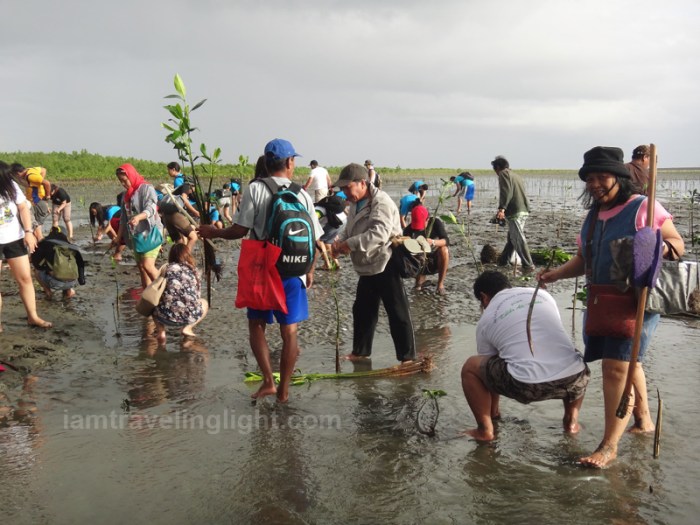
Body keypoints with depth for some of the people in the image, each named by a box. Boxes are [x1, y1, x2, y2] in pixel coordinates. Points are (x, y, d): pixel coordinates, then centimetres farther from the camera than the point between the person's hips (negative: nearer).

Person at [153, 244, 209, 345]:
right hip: (189, 317, 0)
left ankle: (160, 331, 11)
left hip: (166, 316, 0)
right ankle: (187, 328, 10)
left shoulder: (167, 268, 11)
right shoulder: (194, 270, 14)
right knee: (204, 303, 33)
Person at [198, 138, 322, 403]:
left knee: (257, 325, 17)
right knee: (289, 332, 10)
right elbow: (313, 238, 2)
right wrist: (310, 271, 15)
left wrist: (214, 232, 7)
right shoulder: (302, 195, 1)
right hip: (293, 272, 2)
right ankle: (283, 389, 17)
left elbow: (240, 229, -11)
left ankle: (268, 381, 9)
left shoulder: (255, 189, -8)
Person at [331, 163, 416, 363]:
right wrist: (340, 242, -6)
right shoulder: (356, 203, 10)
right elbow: (350, 230, 16)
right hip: (367, 267, 10)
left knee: (398, 313, -2)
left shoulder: (381, 202, -20)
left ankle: (407, 357, 6)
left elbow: (379, 233, -33)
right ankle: (360, 351, 32)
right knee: (361, 310, 18)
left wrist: (350, 244, -30)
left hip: (385, 265, -10)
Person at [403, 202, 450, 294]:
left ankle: (440, 284, -17)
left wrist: (433, 242, -46)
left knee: (444, 250, -33)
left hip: (436, 259, -2)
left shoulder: (436, 222, -17)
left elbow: (446, 241, -26)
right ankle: (420, 281, 9)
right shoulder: (409, 229, -15)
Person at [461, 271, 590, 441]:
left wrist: (493, 410, 45)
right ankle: (571, 421, 32)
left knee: (470, 368, 19)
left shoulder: (486, 320, 17)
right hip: (571, 380, 4)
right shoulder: (542, 294, 25)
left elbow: (488, 368, 27)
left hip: (527, 386, -4)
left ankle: (485, 429, 21)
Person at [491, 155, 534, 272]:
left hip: (515, 212, -9)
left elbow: (507, 192, -18)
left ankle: (528, 265, -12)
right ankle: (503, 261, 29)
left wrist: (502, 208, -29)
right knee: (512, 237, 18)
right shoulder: (517, 175, 24)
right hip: (524, 210, 9)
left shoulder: (503, 174, -3)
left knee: (518, 239, -9)